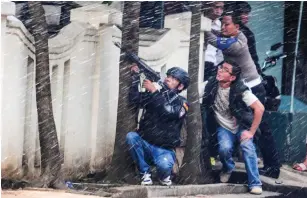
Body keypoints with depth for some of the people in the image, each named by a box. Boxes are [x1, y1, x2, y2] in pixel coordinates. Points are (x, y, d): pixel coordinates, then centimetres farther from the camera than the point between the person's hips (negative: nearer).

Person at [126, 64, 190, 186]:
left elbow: (167, 112, -19)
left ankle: (163, 176, 5)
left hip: (164, 149, -4)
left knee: (164, 165, -36)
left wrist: (154, 91, -20)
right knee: (131, 136, -28)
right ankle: (145, 173, -10)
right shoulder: (153, 96, 12)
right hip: (145, 145, 4)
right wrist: (136, 76, -10)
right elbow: (134, 98, -5)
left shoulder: (181, 102, 1)